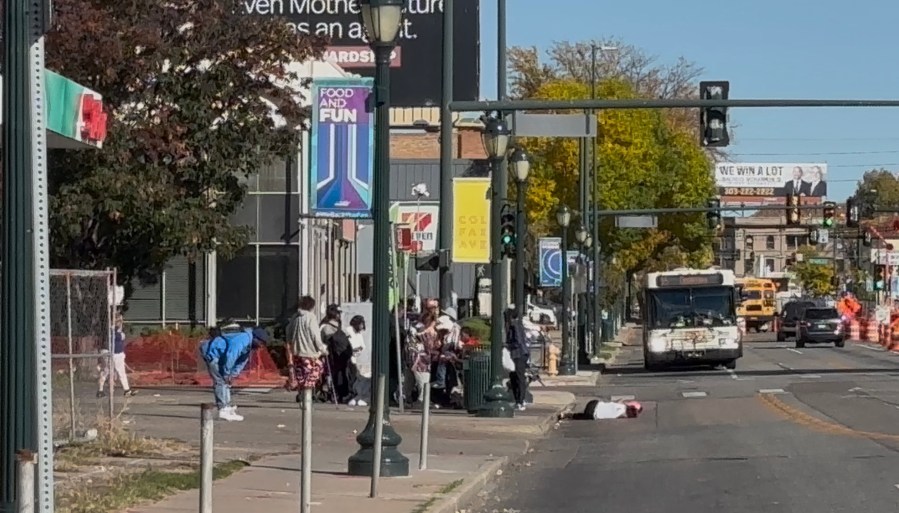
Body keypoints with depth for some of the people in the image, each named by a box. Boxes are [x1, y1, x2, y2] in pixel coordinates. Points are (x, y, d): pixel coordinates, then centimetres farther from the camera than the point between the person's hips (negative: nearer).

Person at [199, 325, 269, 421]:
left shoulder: (249, 346, 10)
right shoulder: (243, 339, -24)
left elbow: (241, 362, 14)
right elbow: (231, 356, -29)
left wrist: (233, 375, 1)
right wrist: (227, 374, -21)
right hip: (211, 351, -11)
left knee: (225, 381, 13)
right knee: (221, 381, -12)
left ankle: (228, 408, 18)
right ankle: (224, 410, -13)